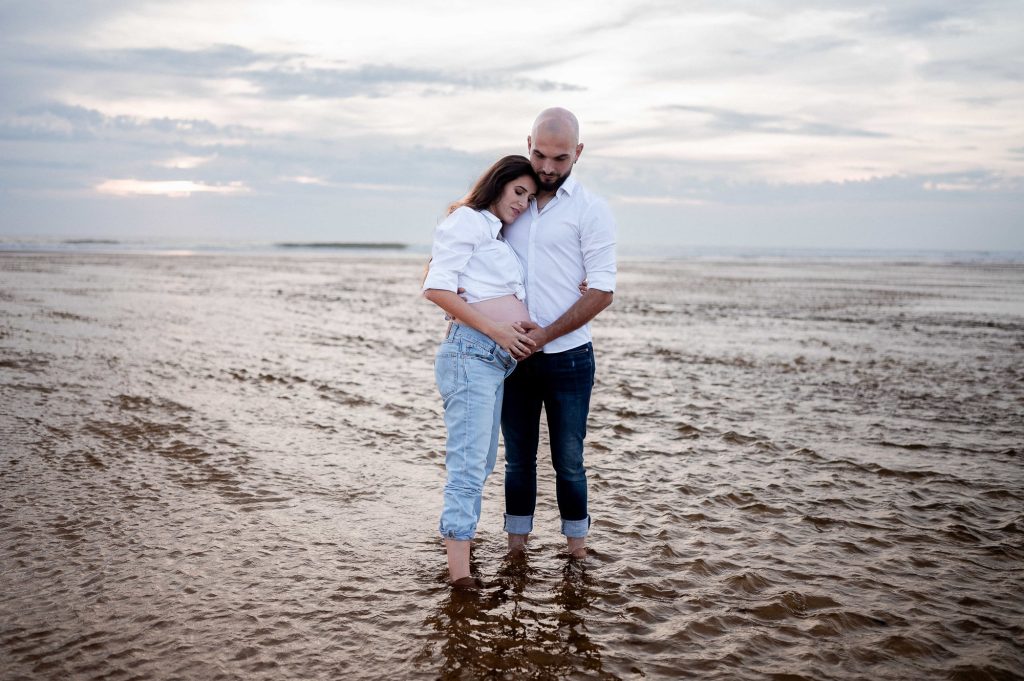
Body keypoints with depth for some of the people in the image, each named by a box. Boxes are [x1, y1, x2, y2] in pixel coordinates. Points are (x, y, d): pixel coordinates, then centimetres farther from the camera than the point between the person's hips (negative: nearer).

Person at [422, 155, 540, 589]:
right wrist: (496, 329, -16)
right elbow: (436, 288, -13)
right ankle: (459, 569, -13)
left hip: (498, 358, 10)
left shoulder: (498, 236, 26)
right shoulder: (466, 221, -2)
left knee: (481, 462, 16)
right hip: (471, 353, -10)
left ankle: (460, 533, 30)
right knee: (470, 463, -13)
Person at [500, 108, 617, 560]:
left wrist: (544, 335, -15)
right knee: (518, 458, 11)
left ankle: (576, 548, 19)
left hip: (568, 357, -3)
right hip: (513, 354, 3)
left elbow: (601, 292, -9)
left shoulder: (591, 210, -4)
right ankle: (516, 546, 21)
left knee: (568, 460, 4)